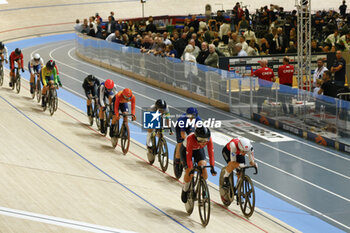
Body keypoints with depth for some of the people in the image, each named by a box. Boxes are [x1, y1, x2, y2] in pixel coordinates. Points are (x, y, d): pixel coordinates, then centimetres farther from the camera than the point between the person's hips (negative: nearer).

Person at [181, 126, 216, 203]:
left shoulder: (209, 139, -32)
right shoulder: (191, 139, -41)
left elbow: (211, 153, -29)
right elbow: (189, 156, -36)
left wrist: (212, 167, -35)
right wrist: (190, 168, -40)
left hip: (199, 150, 3)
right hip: (186, 149, -3)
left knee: (203, 166, -20)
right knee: (189, 172, -15)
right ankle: (185, 190, 11)